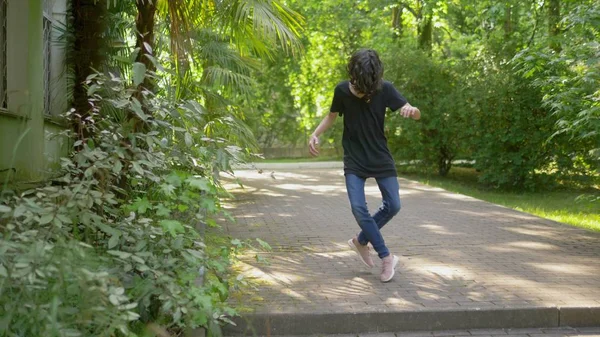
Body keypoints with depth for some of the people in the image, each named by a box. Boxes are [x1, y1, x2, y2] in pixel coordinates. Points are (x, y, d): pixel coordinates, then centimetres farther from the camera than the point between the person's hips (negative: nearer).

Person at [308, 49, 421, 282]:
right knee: (359, 208, -12)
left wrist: (411, 110, -38)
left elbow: (416, 115, -13)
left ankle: (361, 241, 21)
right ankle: (386, 257, 0)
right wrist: (315, 134, -10)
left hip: (381, 159, 1)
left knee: (393, 206, 0)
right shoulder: (342, 90, -12)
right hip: (354, 161, -1)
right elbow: (332, 116, 7)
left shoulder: (385, 89, -14)